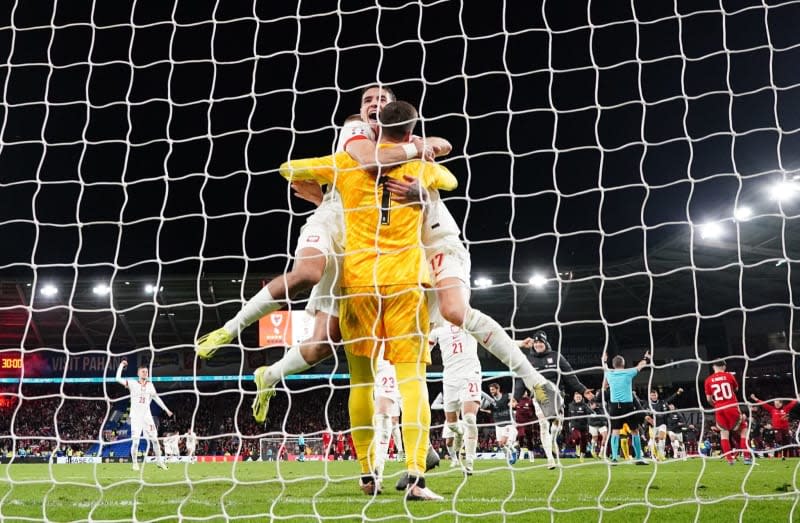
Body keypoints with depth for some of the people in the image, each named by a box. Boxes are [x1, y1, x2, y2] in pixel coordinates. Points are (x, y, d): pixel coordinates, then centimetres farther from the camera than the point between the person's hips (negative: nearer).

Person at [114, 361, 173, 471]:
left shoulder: (150, 385, 9)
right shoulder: (132, 383, -2)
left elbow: (156, 398, 16)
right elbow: (118, 379, -11)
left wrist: (166, 409, 15)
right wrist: (121, 365, -9)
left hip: (147, 416, 3)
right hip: (135, 416, -3)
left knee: (154, 439, 4)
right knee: (135, 441, -6)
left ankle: (159, 461, 16)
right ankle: (135, 463, 9)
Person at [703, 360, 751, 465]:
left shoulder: (708, 380, 1)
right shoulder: (729, 376, -2)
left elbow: (708, 399, 3)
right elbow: (736, 389, 17)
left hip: (719, 409, 2)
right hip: (732, 407, -1)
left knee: (724, 433, 12)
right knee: (743, 430, 11)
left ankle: (729, 459, 8)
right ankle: (747, 457, 4)